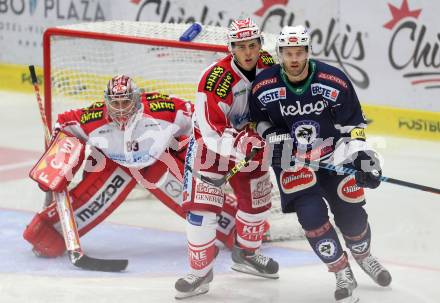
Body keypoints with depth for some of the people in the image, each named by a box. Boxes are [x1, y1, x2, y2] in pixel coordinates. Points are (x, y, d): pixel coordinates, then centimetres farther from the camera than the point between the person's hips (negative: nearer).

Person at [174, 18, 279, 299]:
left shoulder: (269, 65, -13)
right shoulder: (216, 79, -32)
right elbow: (212, 133, -31)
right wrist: (239, 143, -44)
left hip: (249, 141, 6)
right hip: (212, 144, -6)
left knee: (257, 200, 15)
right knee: (201, 206, -15)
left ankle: (247, 253, 40)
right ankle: (200, 271, -4)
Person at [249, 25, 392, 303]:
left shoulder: (335, 81, -16)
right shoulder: (263, 86, -14)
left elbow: (353, 124, -7)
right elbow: (259, 118, 6)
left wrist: (362, 156, -16)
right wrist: (273, 137, -10)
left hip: (332, 155, 1)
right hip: (290, 160, -1)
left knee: (351, 211, 3)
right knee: (312, 214, -17)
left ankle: (362, 254, 38)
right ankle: (343, 274, -1)